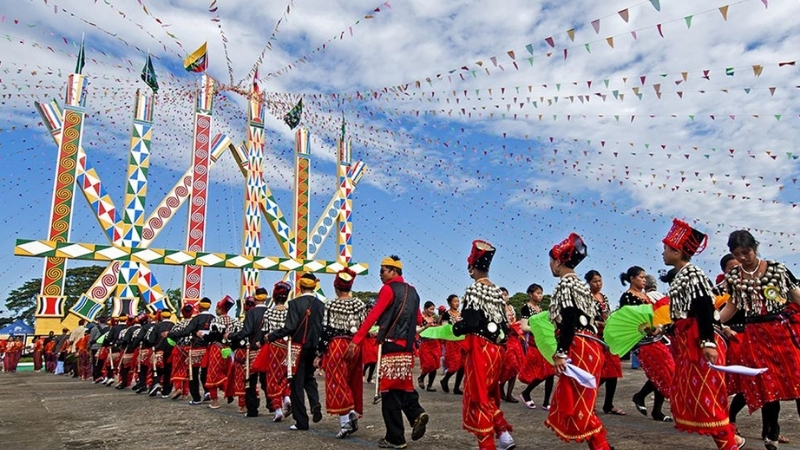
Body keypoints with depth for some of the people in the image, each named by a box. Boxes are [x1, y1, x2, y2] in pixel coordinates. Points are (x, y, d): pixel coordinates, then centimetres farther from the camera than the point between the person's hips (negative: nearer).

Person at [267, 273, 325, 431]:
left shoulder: (295, 303, -12)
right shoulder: (321, 305, 1)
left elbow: (290, 327, -17)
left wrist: (270, 337, -5)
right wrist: (320, 348, 17)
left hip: (298, 348, -4)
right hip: (314, 348, 5)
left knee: (297, 384, 5)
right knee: (309, 378, 24)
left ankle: (301, 422, 8)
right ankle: (315, 404, -1)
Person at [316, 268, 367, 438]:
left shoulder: (331, 305, -8)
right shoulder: (360, 304, 3)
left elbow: (326, 331, -9)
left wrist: (319, 354, -3)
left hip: (336, 346, -4)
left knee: (337, 383, 1)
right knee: (353, 383, 15)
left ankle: (345, 423, -3)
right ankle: (353, 416, 16)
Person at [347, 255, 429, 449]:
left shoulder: (388, 288, -6)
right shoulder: (412, 291, 16)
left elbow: (373, 316, -14)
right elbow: (418, 319, 21)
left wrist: (356, 340, -16)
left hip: (391, 344, -7)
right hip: (407, 346, 7)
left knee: (390, 390, -1)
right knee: (403, 385, 17)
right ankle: (417, 413, -6)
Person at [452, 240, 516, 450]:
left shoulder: (474, 289, -12)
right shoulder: (497, 291, 9)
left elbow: (470, 321, -19)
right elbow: (504, 323, 10)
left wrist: (455, 328, -2)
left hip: (480, 348, -8)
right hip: (497, 349, 8)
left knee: (477, 397, 3)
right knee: (489, 395, 21)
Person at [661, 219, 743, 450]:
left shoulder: (692, 274, -13)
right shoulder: (678, 277, 15)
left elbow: (704, 310, -21)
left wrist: (708, 342, -26)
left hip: (699, 342, -10)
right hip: (685, 342, 10)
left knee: (704, 394, -5)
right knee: (686, 394, 11)